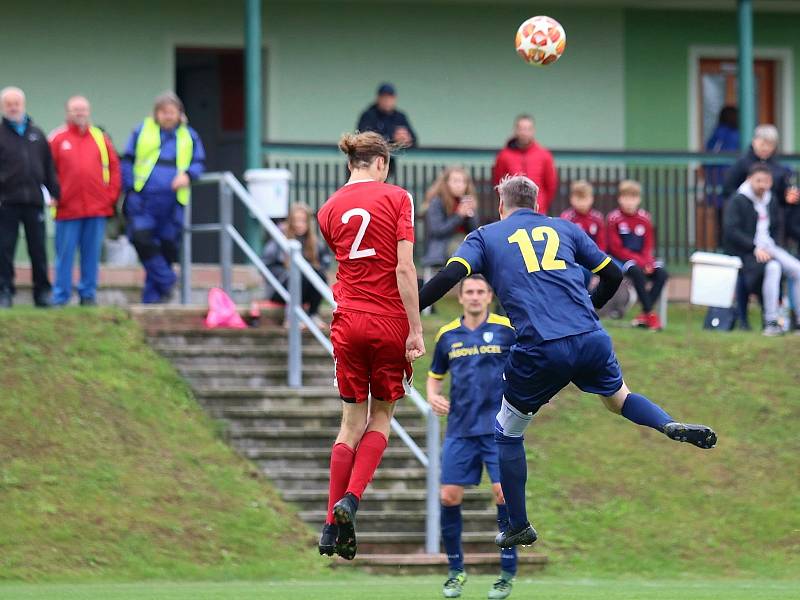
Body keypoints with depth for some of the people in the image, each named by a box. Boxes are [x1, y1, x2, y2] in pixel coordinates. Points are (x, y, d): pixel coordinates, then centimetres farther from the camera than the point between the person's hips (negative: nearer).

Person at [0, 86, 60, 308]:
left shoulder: (37, 135, 14)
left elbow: (49, 168, 17)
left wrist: (55, 193, 10)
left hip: (34, 202, 3)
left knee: (38, 251, 5)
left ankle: (42, 292, 12)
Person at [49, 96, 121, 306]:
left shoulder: (100, 138, 10)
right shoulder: (57, 139, 3)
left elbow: (114, 168, 11)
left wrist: (111, 195, 2)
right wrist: (56, 196, -6)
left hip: (97, 209, 2)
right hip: (67, 208, -2)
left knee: (91, 255, 5)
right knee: (65, 255, -1)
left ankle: (88, 295, 13)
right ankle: (60, 298, 4)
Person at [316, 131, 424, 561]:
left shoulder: (329, 210, 6)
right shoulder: (396, 198, -5)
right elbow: (404, 269, -12)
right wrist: (416, 330, -11)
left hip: (349, 321, 3)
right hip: (390, 320, -3)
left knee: (352, 423, 11)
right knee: (381, 417, 13)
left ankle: (333, 525, 5)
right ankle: (351, 499, -6)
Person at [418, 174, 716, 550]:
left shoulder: (485, 237, 13)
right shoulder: (565, 229, 20)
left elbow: (450, 275, -3)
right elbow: (612, 275, 23)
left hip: (539, 350, -3)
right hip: (590, 340, 3)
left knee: (507, 434, 18)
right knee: (618, 398, 30)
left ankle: (519, 527, 21)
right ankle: (672, 426, 2)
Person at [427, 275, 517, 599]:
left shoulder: (507, 330, -2)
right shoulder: (447, 335, 7)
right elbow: (435, 375, 20)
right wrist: (433, 396, 0)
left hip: (500, 429, -3)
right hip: (460, 429, 3)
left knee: (504, 493, -11)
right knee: (449, 496, -2)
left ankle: (508, 573, 1)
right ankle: (456, 570, 14)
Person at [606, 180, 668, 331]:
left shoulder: (644, 218, 6)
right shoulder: (614, 218, -7)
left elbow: (648, 246, 7)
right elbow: (616, 249, -11)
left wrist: (647, 262, -14)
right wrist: (639, 261, -18)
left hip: (641, 258, 5)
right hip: (619, 259, -5)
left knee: (661, 273, -20)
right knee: (637, 272, -35)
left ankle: (643, 315, -19)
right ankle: (649, 314, -30)